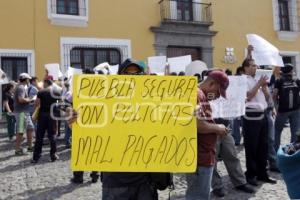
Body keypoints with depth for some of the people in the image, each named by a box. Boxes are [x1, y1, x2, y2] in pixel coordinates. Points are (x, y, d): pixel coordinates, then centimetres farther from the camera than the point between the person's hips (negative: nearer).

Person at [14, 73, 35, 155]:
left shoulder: (23, 87, 15)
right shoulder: (21, 88, -16)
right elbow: (21, 99, -28)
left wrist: (29, 99, 8)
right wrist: (30, 99, -15)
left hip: (25, 112, 10)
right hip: (21, 112, -10)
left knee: (30, 128, 15)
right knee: (20, 131, -4)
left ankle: (30, 146, 24)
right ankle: (17, 150, 5)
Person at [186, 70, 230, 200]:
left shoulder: (200, 95, 17)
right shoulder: (197, 95, -18)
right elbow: (198, 124, -28)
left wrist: (216, 128, 10)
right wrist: (217, 128, -13)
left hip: (201, 155, 11)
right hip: (199, 157, -11)